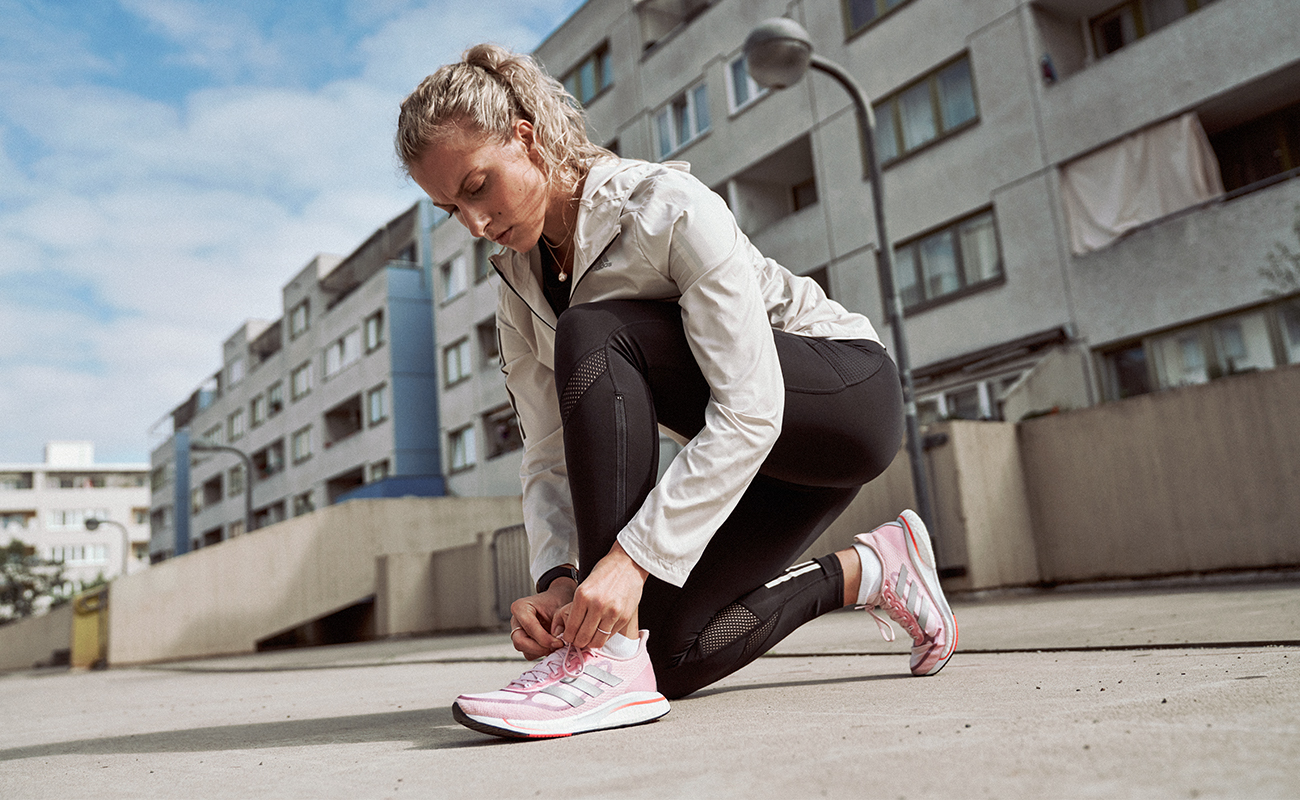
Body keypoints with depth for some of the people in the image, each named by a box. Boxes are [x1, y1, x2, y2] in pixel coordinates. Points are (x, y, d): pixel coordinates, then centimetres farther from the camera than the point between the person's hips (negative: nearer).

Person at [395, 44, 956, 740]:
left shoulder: (668, 207, -25)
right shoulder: (518, 290, -2)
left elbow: (750, 411, -32)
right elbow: (549, 455, -6)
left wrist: (635, 554, -38)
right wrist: (557, 574, -24)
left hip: (849, 391, -7)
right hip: (754, 443, 8)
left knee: (593, 337, -29)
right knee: (668, 652, -5)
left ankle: (616, 660, -30)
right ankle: (868, 570, 13)